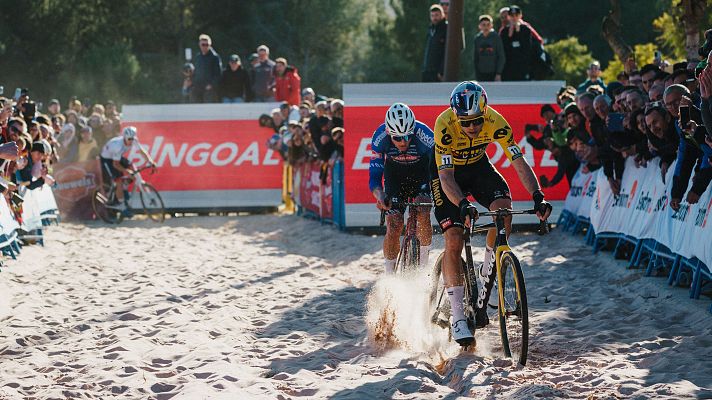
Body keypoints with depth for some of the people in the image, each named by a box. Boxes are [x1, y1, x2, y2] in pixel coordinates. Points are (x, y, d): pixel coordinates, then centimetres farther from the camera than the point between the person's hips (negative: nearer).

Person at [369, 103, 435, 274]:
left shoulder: (424, 135, -35)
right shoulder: (380, 137, -30)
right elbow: (374, 175, -27)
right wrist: (380, 196, -47)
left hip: (421, 175, -1)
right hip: (395, 176, 1)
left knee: (423, 214, -25)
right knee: (394, 227, -12)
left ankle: (423, 265, -8)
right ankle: (389, 276, 3)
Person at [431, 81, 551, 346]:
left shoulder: (495, 122, -28)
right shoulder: (445, 125, -35)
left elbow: (519, 162, -27)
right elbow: (446, 177, -37)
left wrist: (538, 195, -42)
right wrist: (463, 205, -55)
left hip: (477, 166, 3)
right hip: (446, 172, -3)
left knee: (503, 208, -26)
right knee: (454, 241, -14)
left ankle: (488, 270, -2)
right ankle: (457, 316, -7)